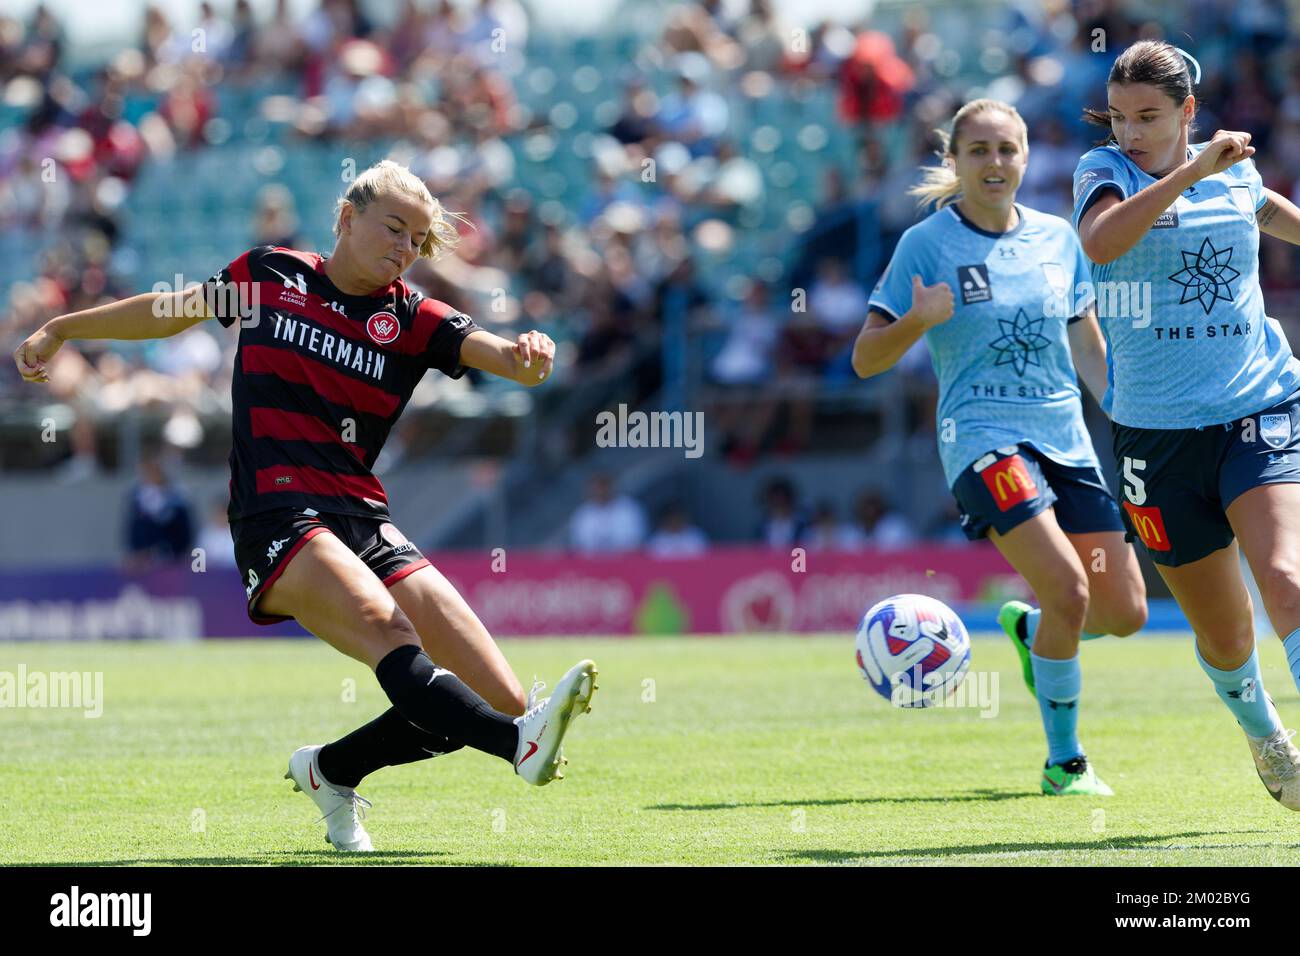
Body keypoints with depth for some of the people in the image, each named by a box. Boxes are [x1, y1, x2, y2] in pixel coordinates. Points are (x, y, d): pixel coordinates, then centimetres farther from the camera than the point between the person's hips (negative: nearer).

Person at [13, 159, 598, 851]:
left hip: (366, 521, 3)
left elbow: (494, 353, -4)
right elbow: (172, 311, 29)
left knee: (499, 699, -9)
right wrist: (60, 330, 39)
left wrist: (526, 354, -28)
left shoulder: (411, 319, 12)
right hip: (277, 521, -3)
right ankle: (519, 744, -59)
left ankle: (330, 770, 15)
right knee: (383, 626, -34)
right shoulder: (269, 274, 13)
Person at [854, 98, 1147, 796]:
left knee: (1125, 611, -2)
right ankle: (1063, 762, -4)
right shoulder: (926, 244, -3)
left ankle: (1029, 627, 32)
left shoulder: (1057, 237, 10)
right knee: (1070, 590, -22)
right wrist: (918, 320, -22)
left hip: (1067, 439, 5)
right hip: (983, 438, -5)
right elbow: (865, 360, -3)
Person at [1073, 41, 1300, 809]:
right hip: (1159, 431, -1)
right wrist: (1191, 172, -32)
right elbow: (1100, 241, -27)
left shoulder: (1236, 171, 7)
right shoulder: (1106, 170, -2)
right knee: (1225, 633, 8)